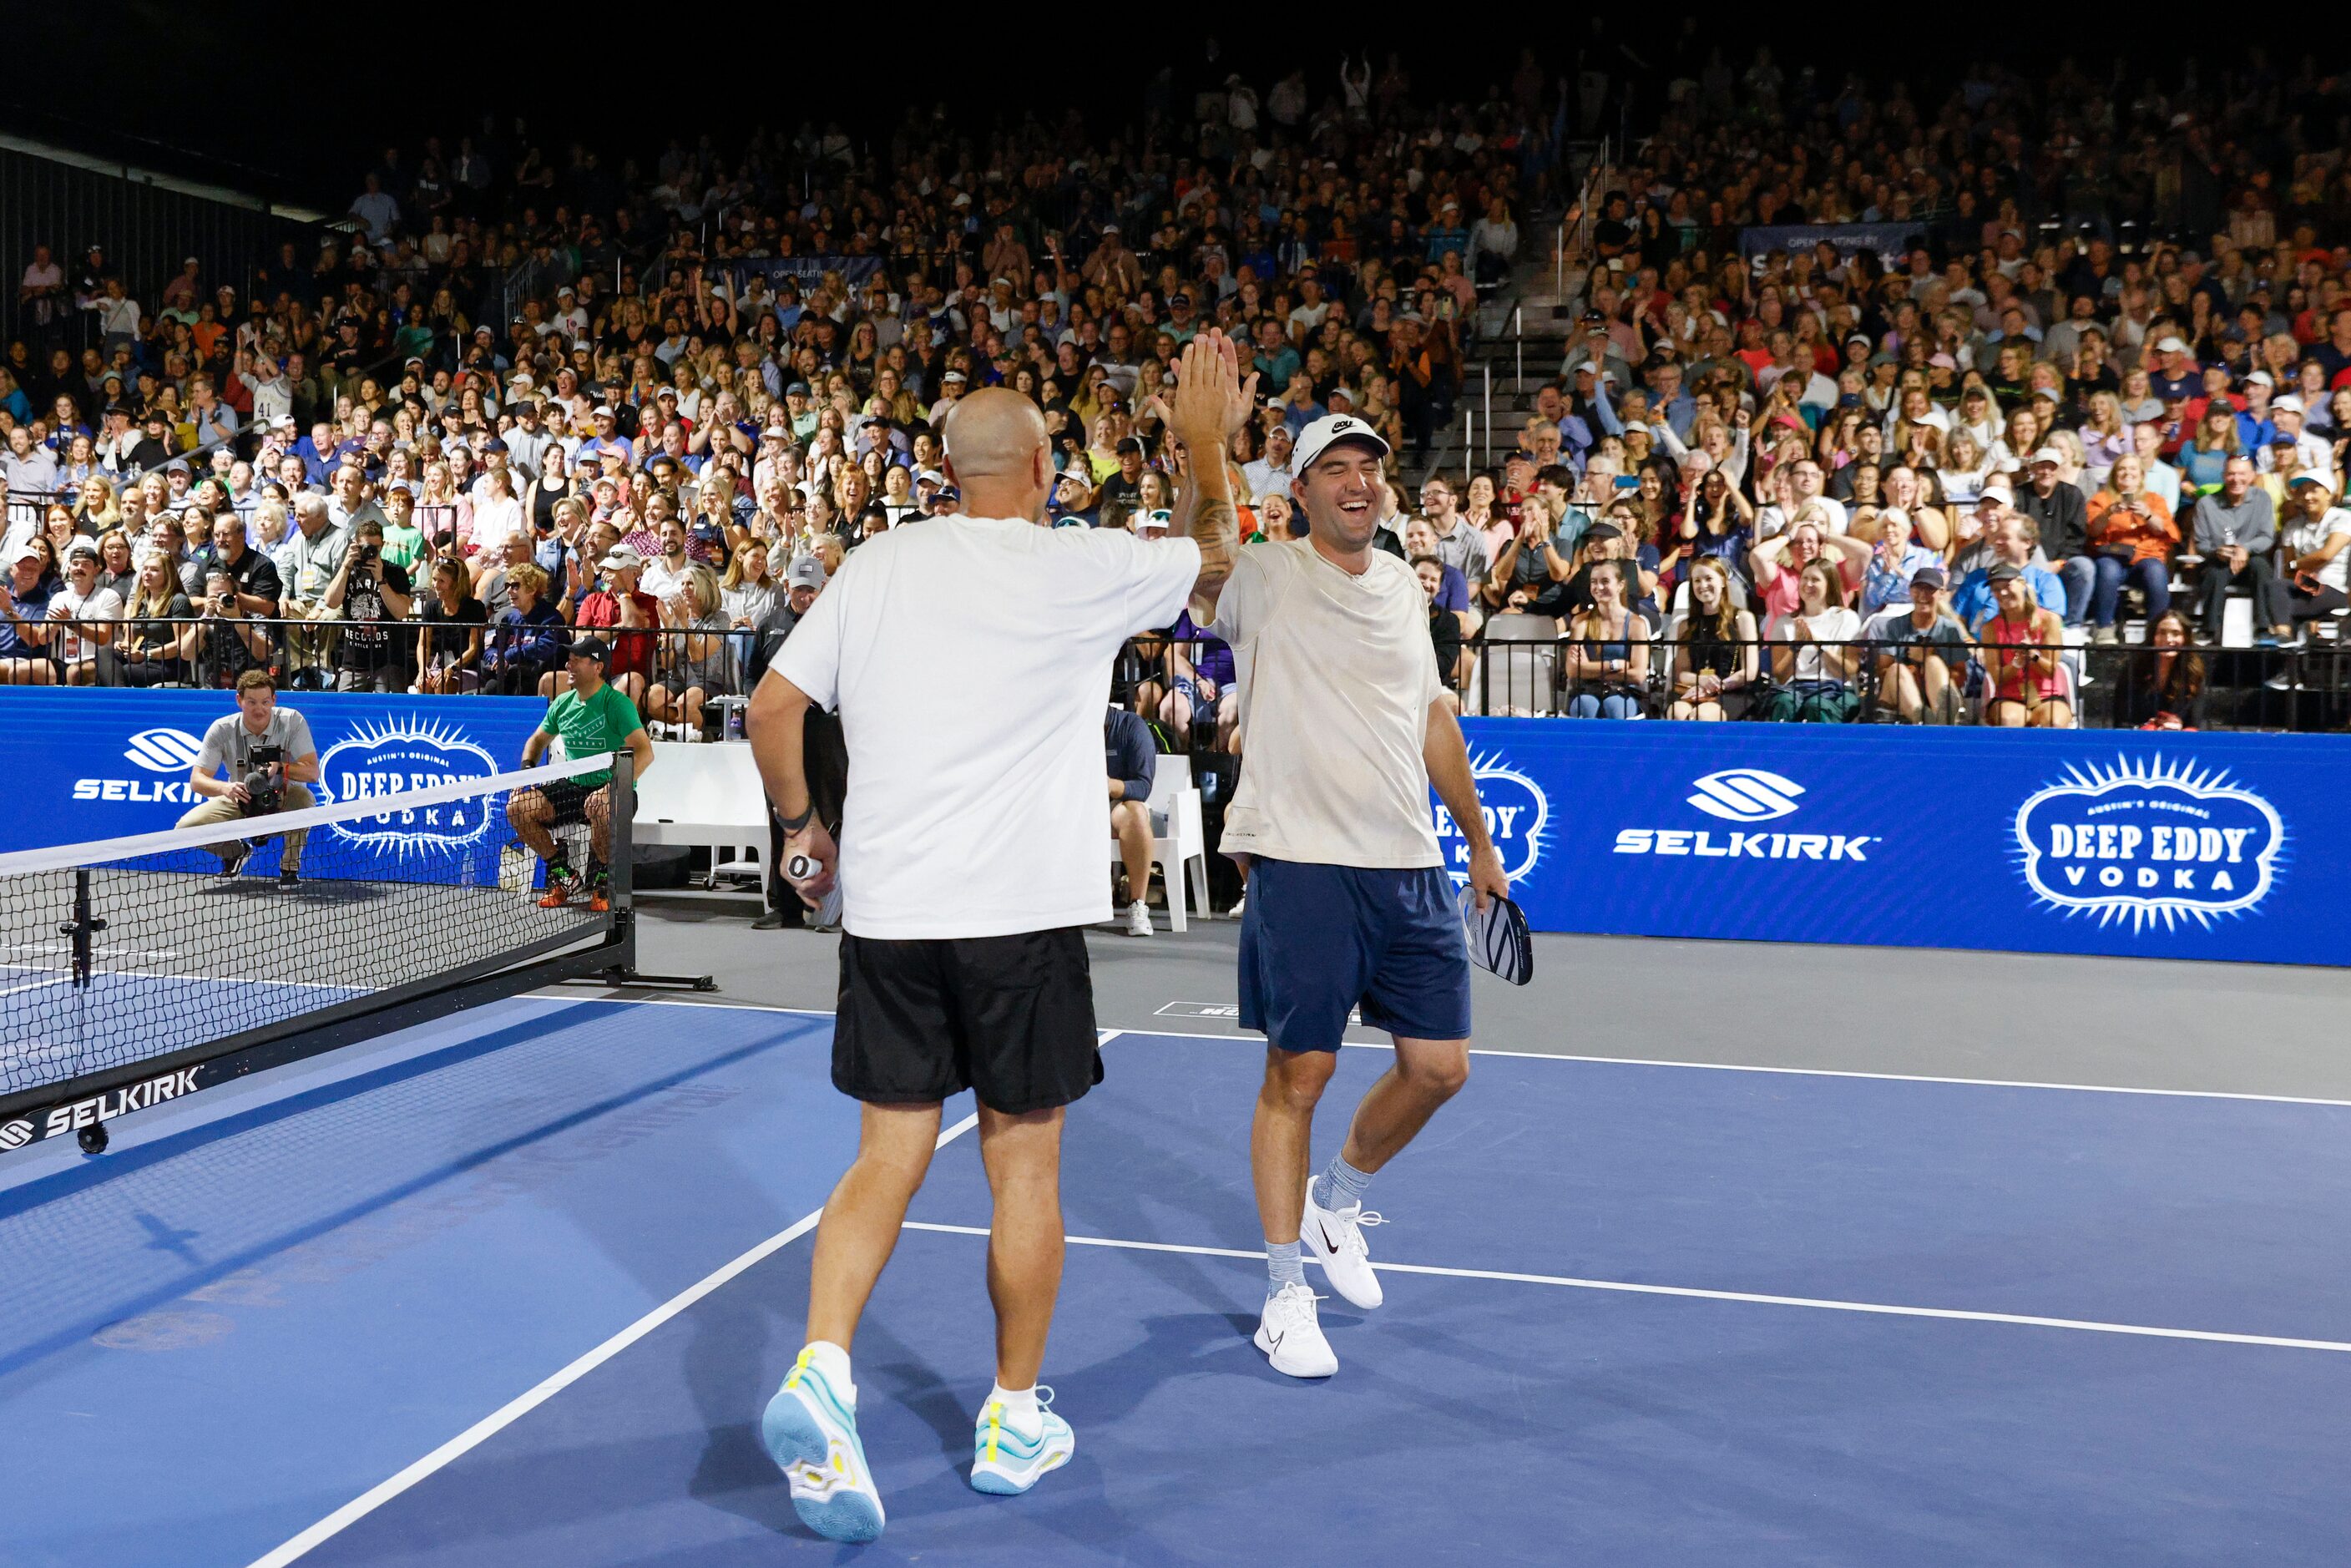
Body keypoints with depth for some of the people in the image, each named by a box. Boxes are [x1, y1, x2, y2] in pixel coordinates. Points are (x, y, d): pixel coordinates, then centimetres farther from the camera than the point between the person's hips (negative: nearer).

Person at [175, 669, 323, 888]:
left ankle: (290, 866, -13)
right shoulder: (222, 729, -12)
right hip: (240, 803, 2)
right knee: (187, 827, -20)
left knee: (303, 797, -37)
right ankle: (236, 852, 14)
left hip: (282, 804, -2)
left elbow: (312, 772, -22)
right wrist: (225, 788, -37)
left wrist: (280, 768, -42)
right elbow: (196, 780, -15)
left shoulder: (292, 721, -17)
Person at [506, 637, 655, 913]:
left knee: (600, 805, -40)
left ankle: (601, 880, -13)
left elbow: (645, 752, -21)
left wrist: (616, 784, -34)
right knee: (517, 806, -13)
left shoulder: (616, 703, -12)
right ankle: (563, 875, 4)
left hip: (608, 790, -6)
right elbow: (538, 739, 26)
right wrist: (527, 768, 5)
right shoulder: (563, 703, 8)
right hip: (572, 787, 6)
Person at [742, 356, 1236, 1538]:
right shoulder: (1085, 567, -3)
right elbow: (1217, 558, 16)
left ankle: (820, 1370, -9)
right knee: (1024, 1166, 10)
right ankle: (1013, 1420, 23)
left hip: (887, 907, 3)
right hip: (1024, 911, -3)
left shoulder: (878, 564, 6)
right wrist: (1209, 440, 28)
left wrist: (802, 824, 19)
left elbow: (772, 707, 6)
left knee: (889, 1155, 10)